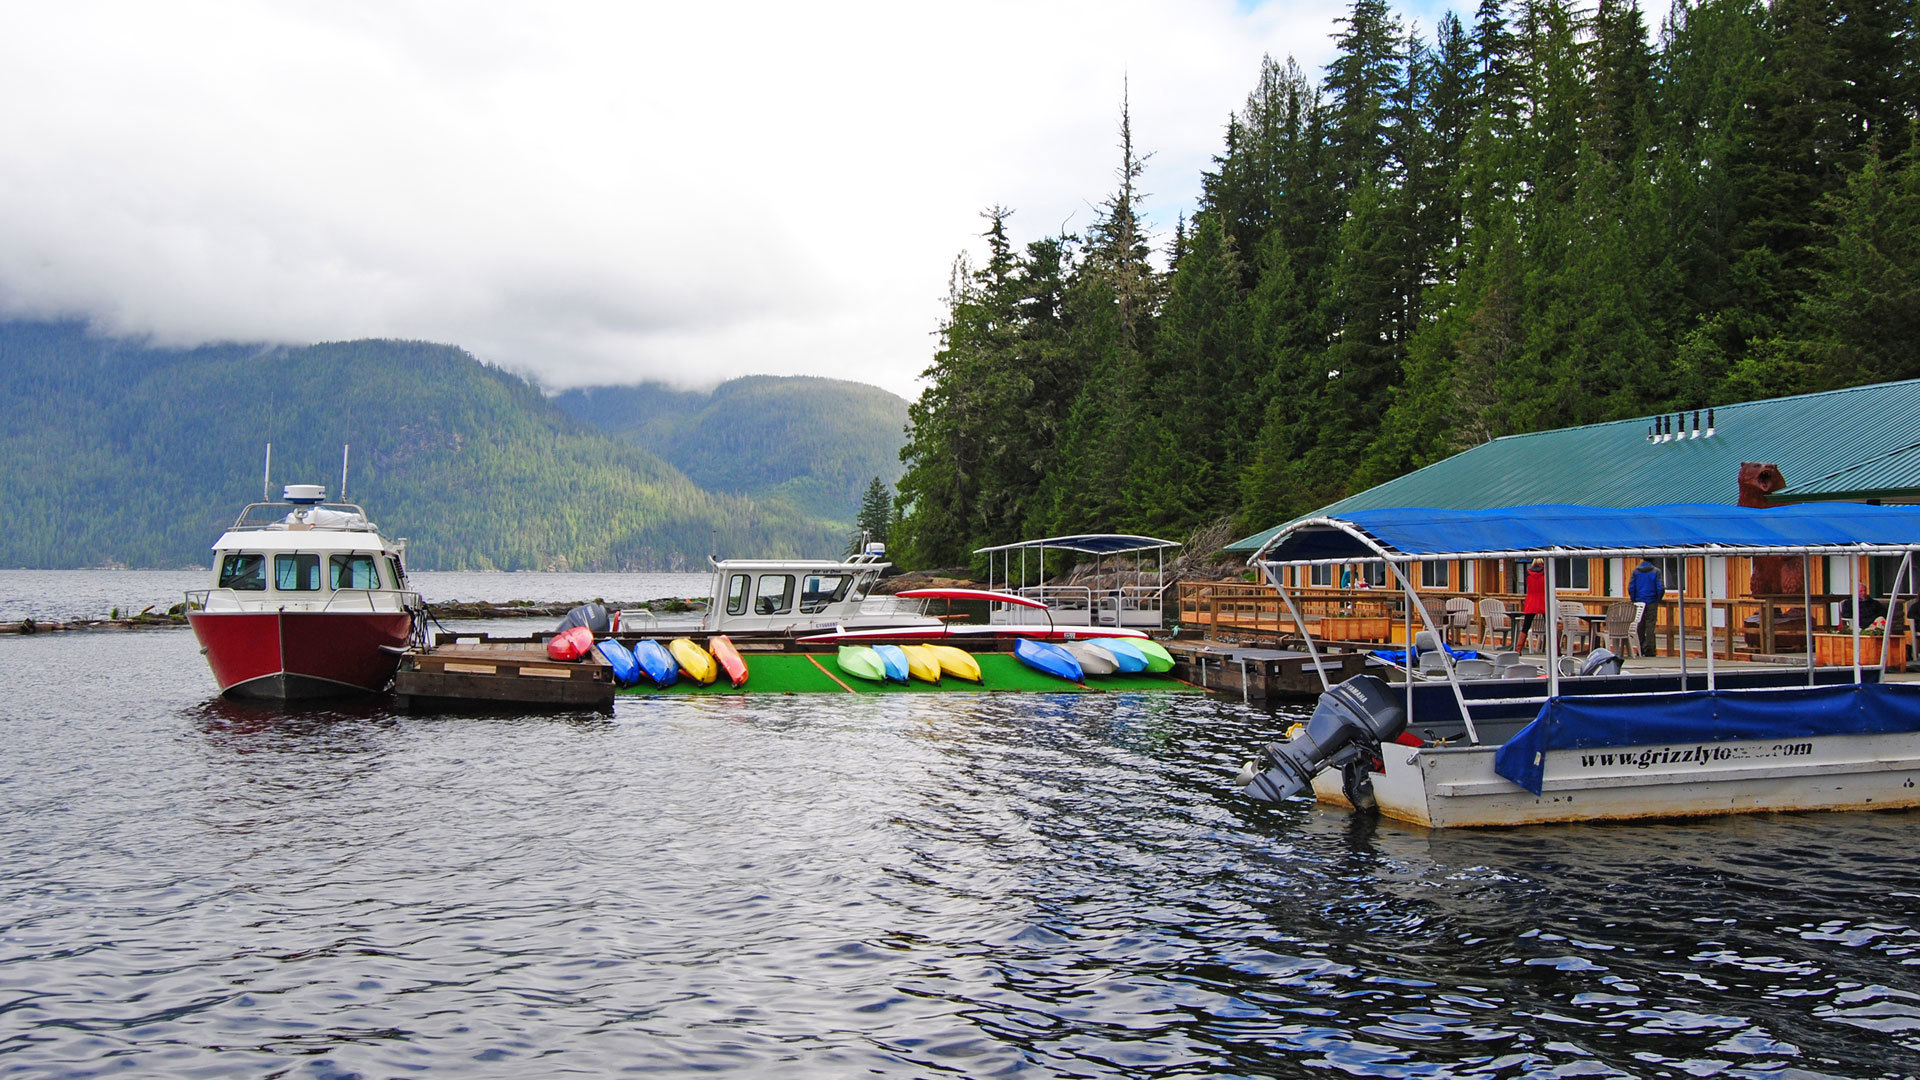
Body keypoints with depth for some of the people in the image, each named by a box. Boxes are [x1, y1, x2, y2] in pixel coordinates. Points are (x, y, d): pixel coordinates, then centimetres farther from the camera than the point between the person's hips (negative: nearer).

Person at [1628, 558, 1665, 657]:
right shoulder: (1656, 571, -5)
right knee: (1650, 625, 1)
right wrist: (1658, 599, 5)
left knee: (1640, 626, 9)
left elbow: (1631, 587, -2)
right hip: (1651, 602, -2)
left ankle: (1640, 650, 11)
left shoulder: (1636, 570, 1)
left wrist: (1633, 599, 9)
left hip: (1639, 602, 2)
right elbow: (1660, 588, -10)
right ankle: (1648, 650, -2)